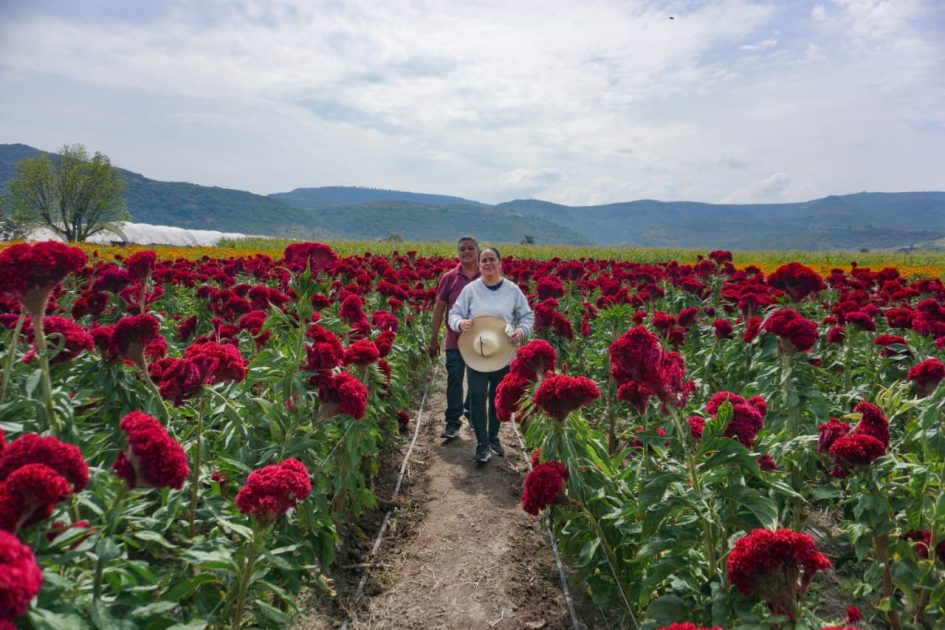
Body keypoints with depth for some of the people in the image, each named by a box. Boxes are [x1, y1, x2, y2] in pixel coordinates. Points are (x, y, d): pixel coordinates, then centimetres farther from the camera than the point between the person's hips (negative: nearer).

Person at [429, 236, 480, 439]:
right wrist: (434, 339, 2)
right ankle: (452, 423, 8)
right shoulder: (449, 277, 0)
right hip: (455, 340, -1)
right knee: (454, 380, 0)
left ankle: (472, 413, 36)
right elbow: (439, 308, 4)